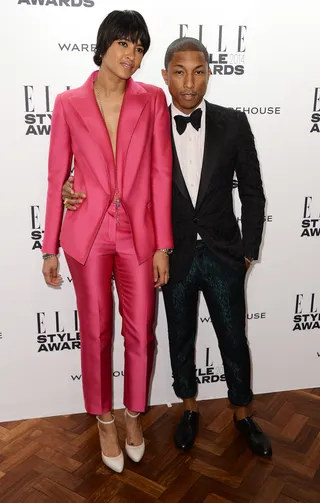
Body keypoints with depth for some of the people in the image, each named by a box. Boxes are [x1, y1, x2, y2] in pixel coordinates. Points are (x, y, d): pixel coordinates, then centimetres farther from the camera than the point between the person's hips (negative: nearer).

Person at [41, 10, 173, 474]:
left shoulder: (153, 100, 1)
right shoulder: (69, 104, 0)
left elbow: (161, 174, -1)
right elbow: (57, 177, 2)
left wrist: (163, 245, -4)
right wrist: (50, 247, 2)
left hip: (138, 233, 1)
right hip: (88, 234, 0)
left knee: (140, 332, 8)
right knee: (96, 334, 10)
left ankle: (135, 414, 35)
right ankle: (105, 421, 34)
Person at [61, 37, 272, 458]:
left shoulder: (233, 124, -5)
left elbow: (252, 193, 1)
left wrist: (248, 250, -1)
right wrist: (79, 189, -16)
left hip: (224, 256, 0)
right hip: (175, 257, 1)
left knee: (234, 340, 13)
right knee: (181, 339, 16)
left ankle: (243, 414, 37)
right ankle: (189, 408, 41)